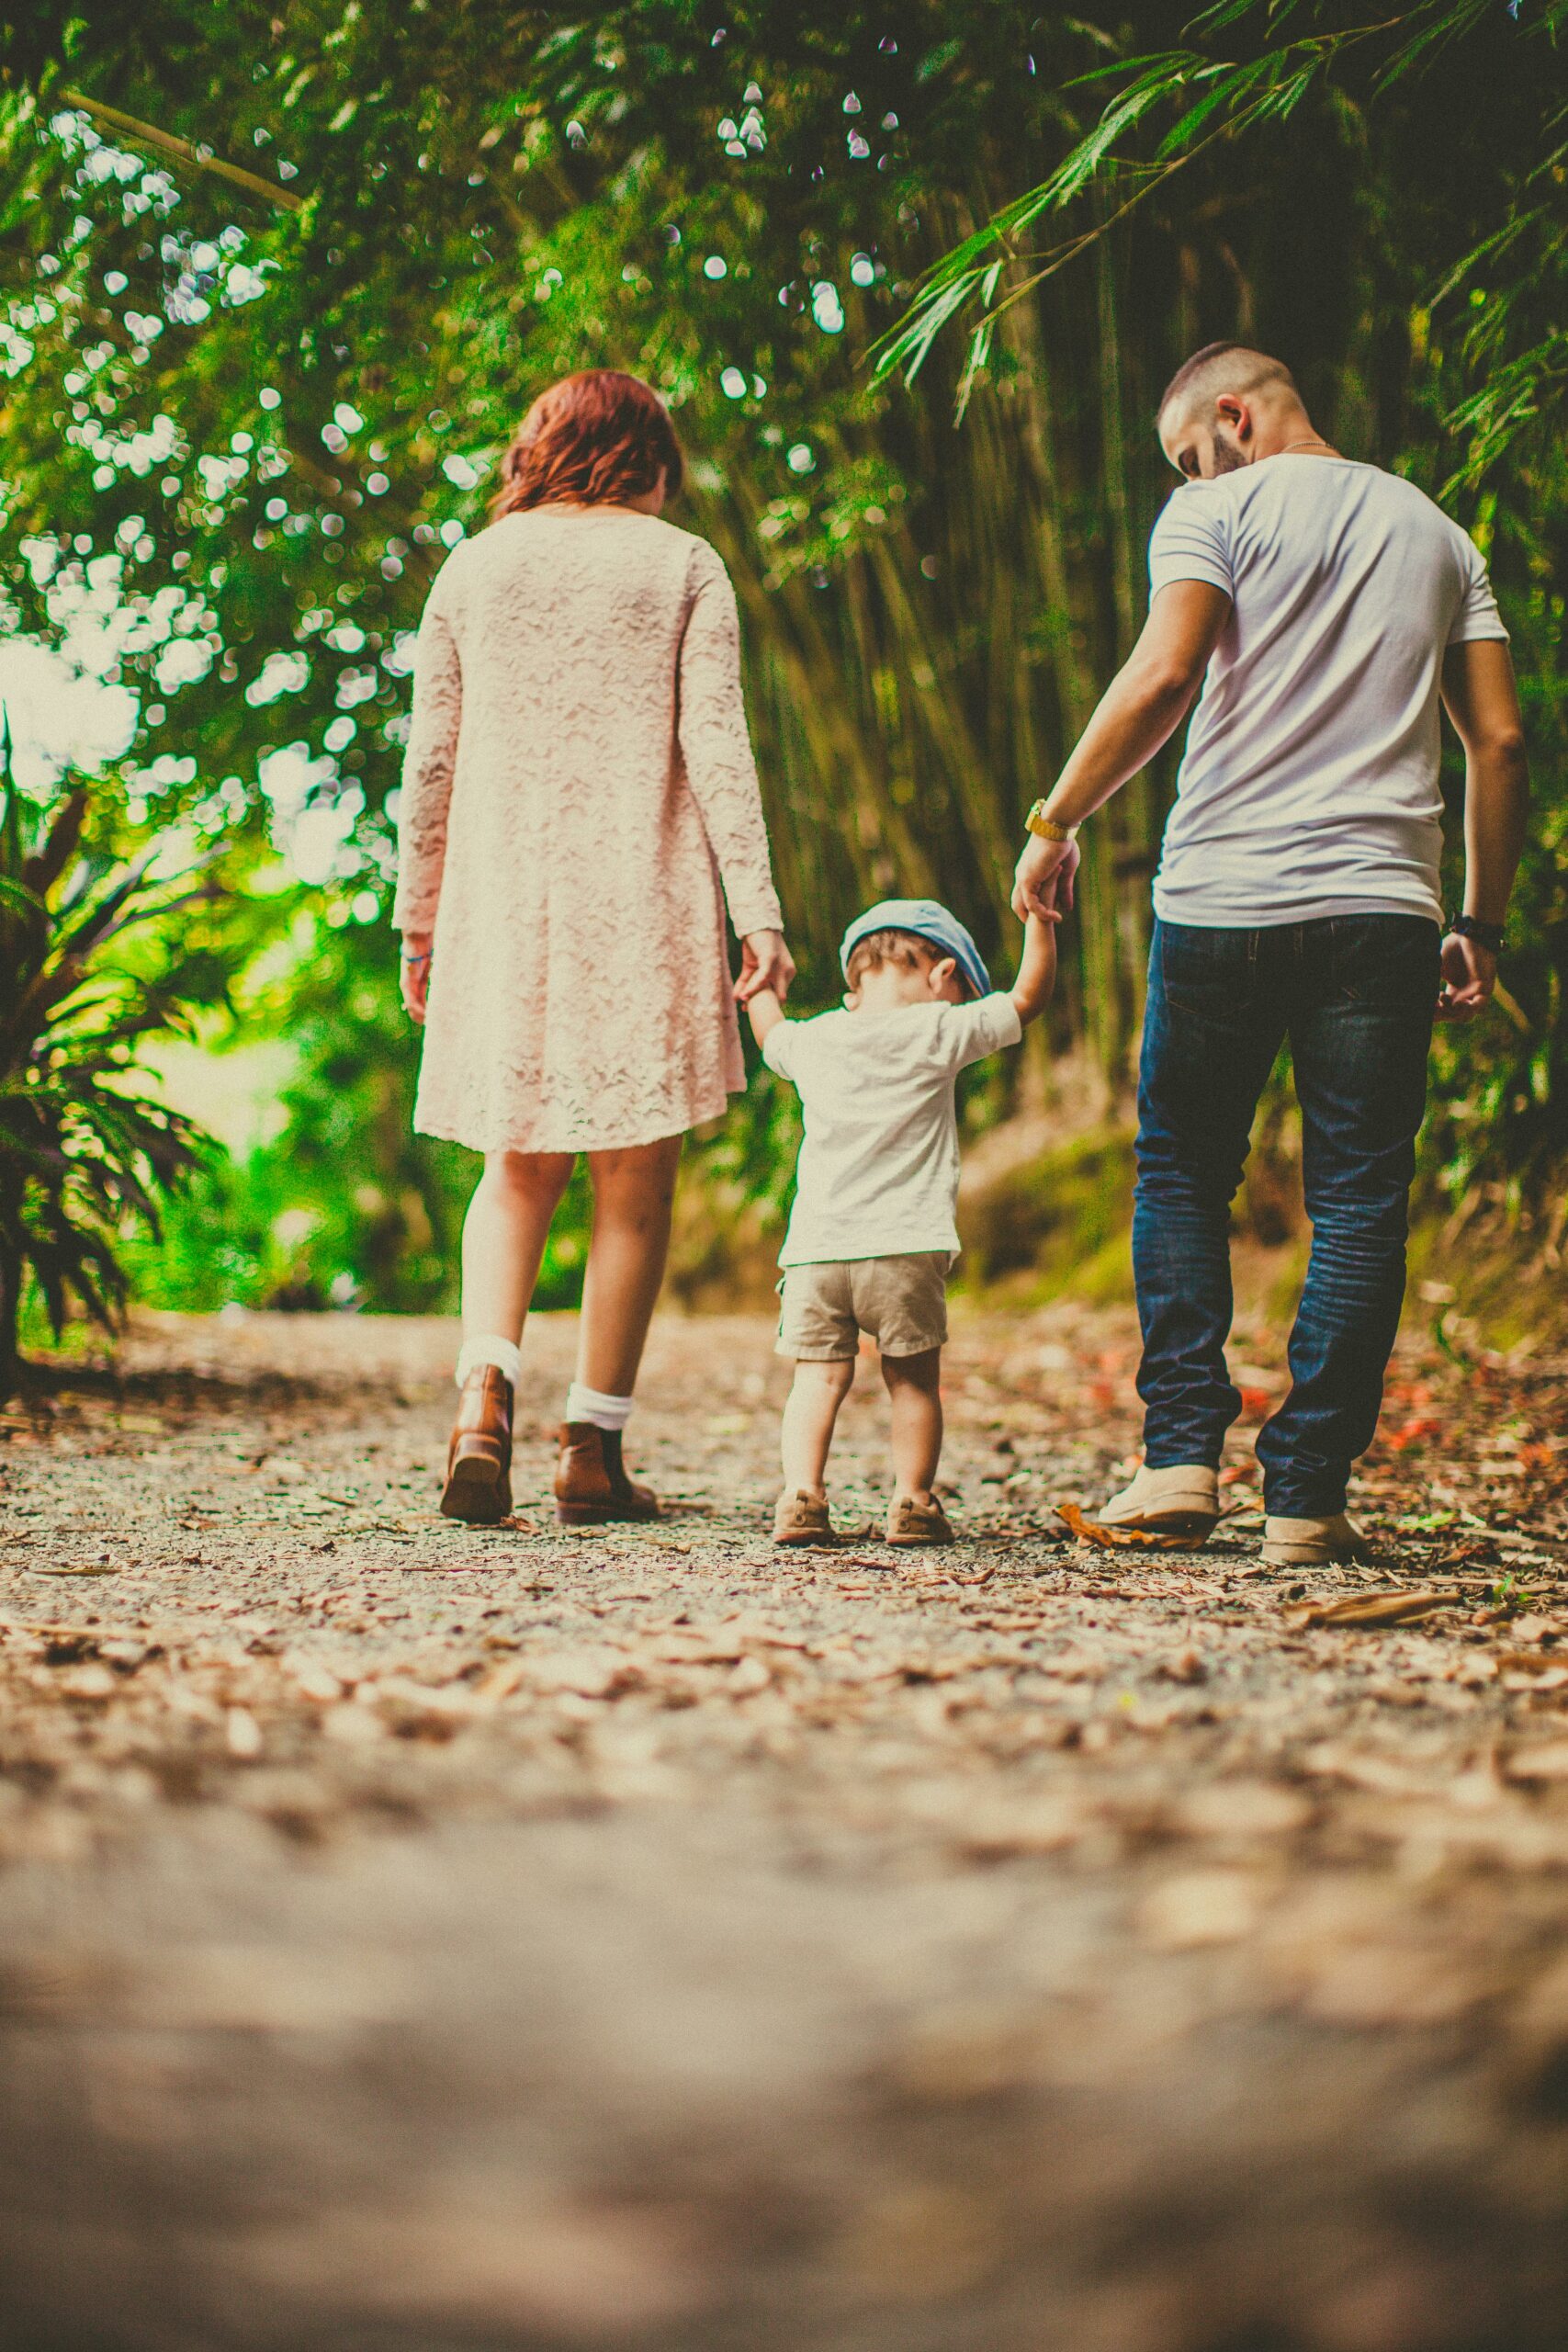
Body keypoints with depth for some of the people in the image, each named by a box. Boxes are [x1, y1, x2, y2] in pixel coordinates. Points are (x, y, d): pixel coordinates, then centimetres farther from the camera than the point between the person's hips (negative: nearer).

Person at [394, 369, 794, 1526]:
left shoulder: (473, 569, 9)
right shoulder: (682, 565, 3)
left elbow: (431, 760, 8)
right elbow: (717, 748, -6)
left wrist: (419, 916, 15)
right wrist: (758, 909, -7)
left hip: (503, 906, 3)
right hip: (643, 909, -2)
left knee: (519, 1170, 13)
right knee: (636, 1183, 6)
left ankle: (485, 1389, -10)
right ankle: (595, 1452, 7)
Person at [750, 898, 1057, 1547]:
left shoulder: (813, 1039, 10)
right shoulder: (939, 1033, -1)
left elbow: (770, 1032, 33)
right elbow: (1028, 995, 7)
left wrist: (760, 983, 51)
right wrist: (1041, 918, 17)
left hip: (815, 1251, 3)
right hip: (904, 1250, -3)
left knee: (818, 1378, 4)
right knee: (914, 1380, 10)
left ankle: (802, 1494, -9)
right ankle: (912, 1504, 8)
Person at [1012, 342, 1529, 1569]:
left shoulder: (1218, 513, 4)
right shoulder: (1439, 534, 17)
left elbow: (1161, 680, -11)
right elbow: (1501, 741, 12)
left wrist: (1055, 822, -2)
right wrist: (1482, 924, 15)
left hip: (1221, 897, -2)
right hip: (1382, 905, 3)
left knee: (1182, 1176, 12)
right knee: (1358, 1202, 4)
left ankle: (1183, 1455, 3)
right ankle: (1307, 1493, 0)